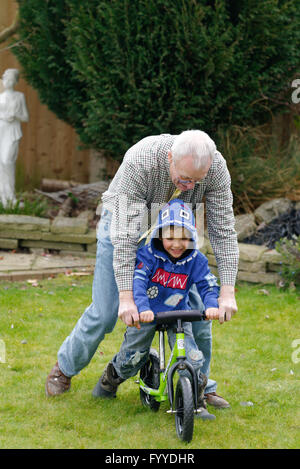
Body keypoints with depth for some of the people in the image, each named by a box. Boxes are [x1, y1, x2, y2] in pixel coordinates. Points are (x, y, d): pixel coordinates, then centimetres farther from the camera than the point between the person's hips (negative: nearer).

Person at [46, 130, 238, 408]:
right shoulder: (139, 162, -39)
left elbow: (223, 230, -22)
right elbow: (125, 235, -38)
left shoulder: (216, 167, -29)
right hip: (124, 223, -3)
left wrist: (227, 291, -28)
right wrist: (126, 296, -42)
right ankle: (65, 367, 20)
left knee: (198, 306, -6)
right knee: (105, 312, -5)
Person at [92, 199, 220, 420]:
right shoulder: (148, 255, -18)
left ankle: (197, 401, 8)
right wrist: (142, 308, -44)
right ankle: (111, 379, 39)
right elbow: (137, 281, -28)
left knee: (192, 358, -13)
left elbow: (208, 286, -9)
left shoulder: (196, 260, -9)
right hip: (147, 314, -2)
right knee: (131, 358, 5)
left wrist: (211, 305, -31)